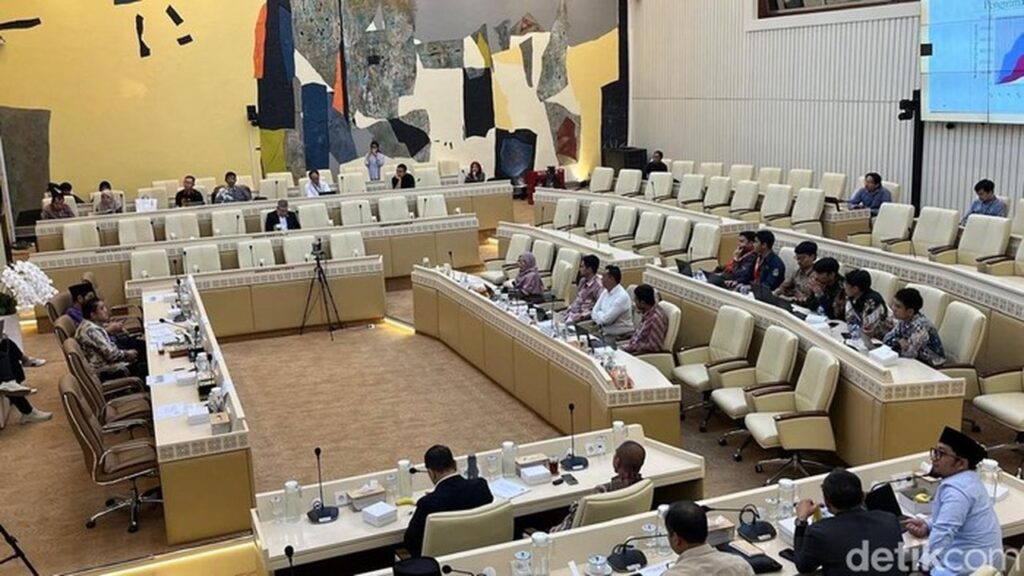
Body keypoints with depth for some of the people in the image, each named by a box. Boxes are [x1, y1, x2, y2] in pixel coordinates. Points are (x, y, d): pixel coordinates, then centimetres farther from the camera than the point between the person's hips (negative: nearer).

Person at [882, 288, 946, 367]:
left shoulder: (920, 325, -28)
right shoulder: (903, 320, -5)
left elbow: (908, 354, -27)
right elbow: (887, 338, -1)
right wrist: (898, 342, -19)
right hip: (917, 358, 7)